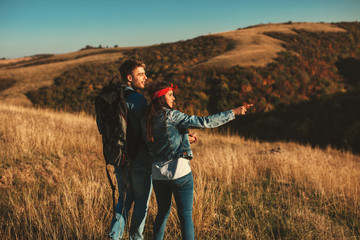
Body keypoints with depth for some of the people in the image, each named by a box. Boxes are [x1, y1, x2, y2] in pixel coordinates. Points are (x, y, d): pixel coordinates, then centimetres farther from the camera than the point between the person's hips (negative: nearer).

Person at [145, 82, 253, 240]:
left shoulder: (150, 120, 6)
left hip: (159, 174, 7)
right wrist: (234, 112, -11)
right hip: (180, 173, -6)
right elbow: (204, 122, -17)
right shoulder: (171, 116, -14)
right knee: (185, 216, 5)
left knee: (163, 213, 20)